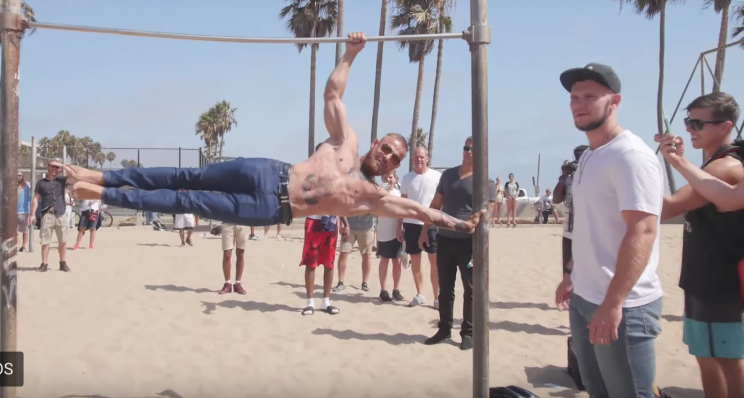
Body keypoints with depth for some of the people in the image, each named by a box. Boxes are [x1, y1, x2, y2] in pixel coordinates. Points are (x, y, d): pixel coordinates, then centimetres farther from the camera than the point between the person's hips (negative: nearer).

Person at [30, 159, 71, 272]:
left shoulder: (62, 180, 7)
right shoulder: (41, 182, 4)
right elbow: (35, 198, 4)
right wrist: (33, 214, -2)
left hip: (61, 214, 1)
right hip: (47, 215, -1)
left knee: (62, 242, 7)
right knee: (45, 242, 1)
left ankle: (63, 263, 17)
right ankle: (44, 264, 8)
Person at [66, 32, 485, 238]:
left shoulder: (376, 196, 7)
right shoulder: (347, 141, 8)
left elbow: (420, 209, 5)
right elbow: (333, 94, 10)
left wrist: (461, 224, 2)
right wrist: (350, 56, 6)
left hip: (271, 211, -1)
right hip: (266, 175, 1)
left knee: (188, 202, -5)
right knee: (186, 179, -4)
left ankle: (104, 194, -1)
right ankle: (101, 178, 4)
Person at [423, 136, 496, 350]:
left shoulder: (484, 181, -3)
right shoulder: (448, 174, 9)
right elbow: (435, 204, 14)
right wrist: (425, 230, 8)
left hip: (468, 242, -4)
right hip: (444, 239, 4)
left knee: (470, 289, 5)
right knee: (445, 287, 11)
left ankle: (468, 332, 15)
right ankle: (444, 329, 23)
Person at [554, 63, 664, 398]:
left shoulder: (631, 156, -16)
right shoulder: (589, 157, 12)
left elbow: (642, 231, -24)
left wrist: (613, 303, -27)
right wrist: (573, 277, 21)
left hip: (622, 305, -9)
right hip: (584, 299, 9)